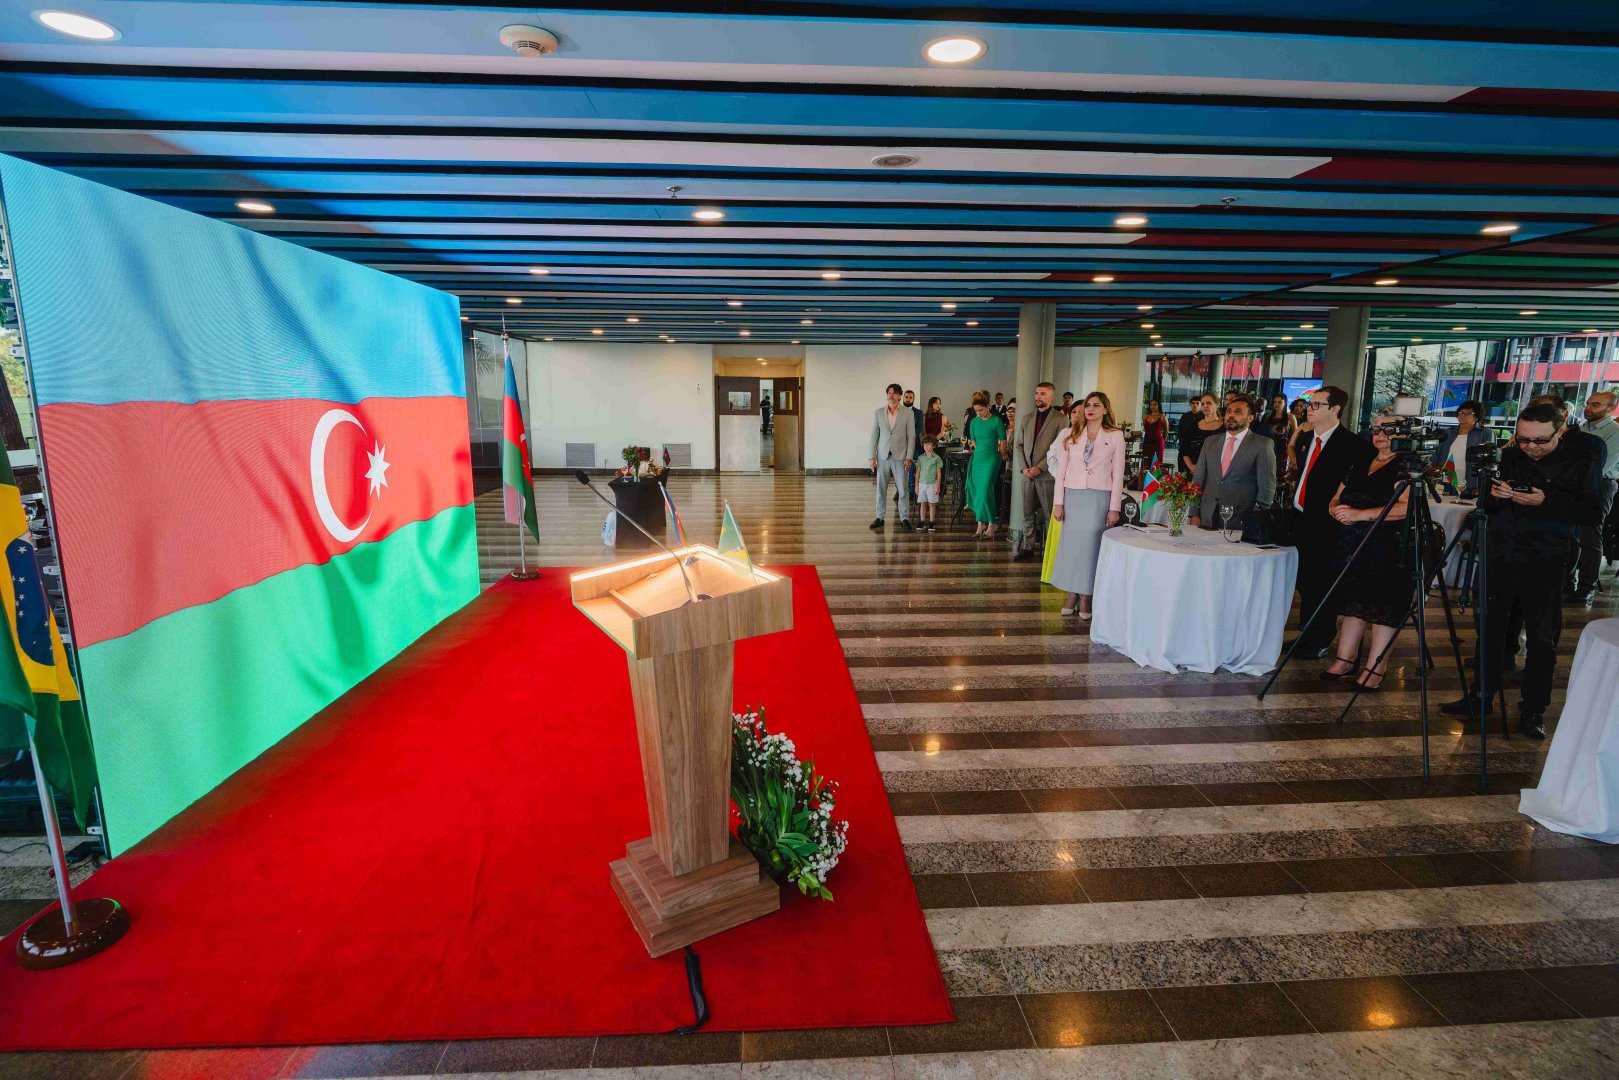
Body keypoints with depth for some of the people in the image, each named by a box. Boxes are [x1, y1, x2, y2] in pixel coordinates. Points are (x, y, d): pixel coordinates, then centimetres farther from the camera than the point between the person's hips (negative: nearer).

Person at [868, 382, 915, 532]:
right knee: (881, 488, 5)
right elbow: (874, 435, 6)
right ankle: (880, 517, 14)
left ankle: (904, 519, 8)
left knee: (903, 489, 0)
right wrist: (872, 456, 0)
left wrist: (909, 457, -6)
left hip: (900, 456, -2)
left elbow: (911, 436, 0)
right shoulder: (878, 412, 6)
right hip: (883, 456, 2)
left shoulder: (907, 413, 1)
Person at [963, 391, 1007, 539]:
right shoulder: (974, 422, 9)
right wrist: (979, 452, 13)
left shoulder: (997, 421, -5)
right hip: (976, 459, 5)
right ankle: (980, 524, 12)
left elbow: (1003, 443, 0)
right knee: (976, 491, 4)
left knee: (985, 490, -14)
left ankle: (991, 524, -6)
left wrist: (997, 459, 6)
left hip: (991, 459, -5)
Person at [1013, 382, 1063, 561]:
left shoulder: (1059, 419, -1)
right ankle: (1028, 547, 17)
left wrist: (1040, 467, -15)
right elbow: (1019, 445, 12)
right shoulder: (1027, 418, 15)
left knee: (1050, 513, 0)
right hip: (1026, 474, 5)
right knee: (1028, 514, 9)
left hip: (1047, 475, -5)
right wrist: (1023, 468, -3)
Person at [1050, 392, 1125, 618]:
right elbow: (1061, 470, 6)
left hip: (1099, 498, -2)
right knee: (1070, 544, 4)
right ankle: (1072, 596, 13)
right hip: (1073, 497, 2)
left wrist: (1114, 508, -4)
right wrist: (1058, 503, 0)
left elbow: (1117, 475, 1)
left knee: (1091, 546, 0)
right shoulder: (1071, 434, 7)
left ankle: (1085, 599, 9)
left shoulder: (1115, 436, 2)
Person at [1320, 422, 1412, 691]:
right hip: (1354, 546, 7)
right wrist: (1338, 510, -4)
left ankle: (1376, 669, 4)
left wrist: (1361, 514, -21)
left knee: (1382, 603, -2)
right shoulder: (1360, 465, 16)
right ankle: (1345, 659, 18)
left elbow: (1406, 507, -19)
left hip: (1388, 549, -7)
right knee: (1355, 601, 11)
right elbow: (1335, 499, 19)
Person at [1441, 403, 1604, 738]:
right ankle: (1481, 696, 21)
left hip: (1546, 565, -3)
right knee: (1490, 629, 10)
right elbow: (1485, 505, 12)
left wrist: (1545, 502, -21)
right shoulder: (1508, 456, 7)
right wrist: (1493, 494, -10)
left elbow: (1592, 512, -8)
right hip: (1500, 556, 3)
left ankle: (1533, 710, 14)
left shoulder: (1582, 463, -2)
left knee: (1542, 638, 3)